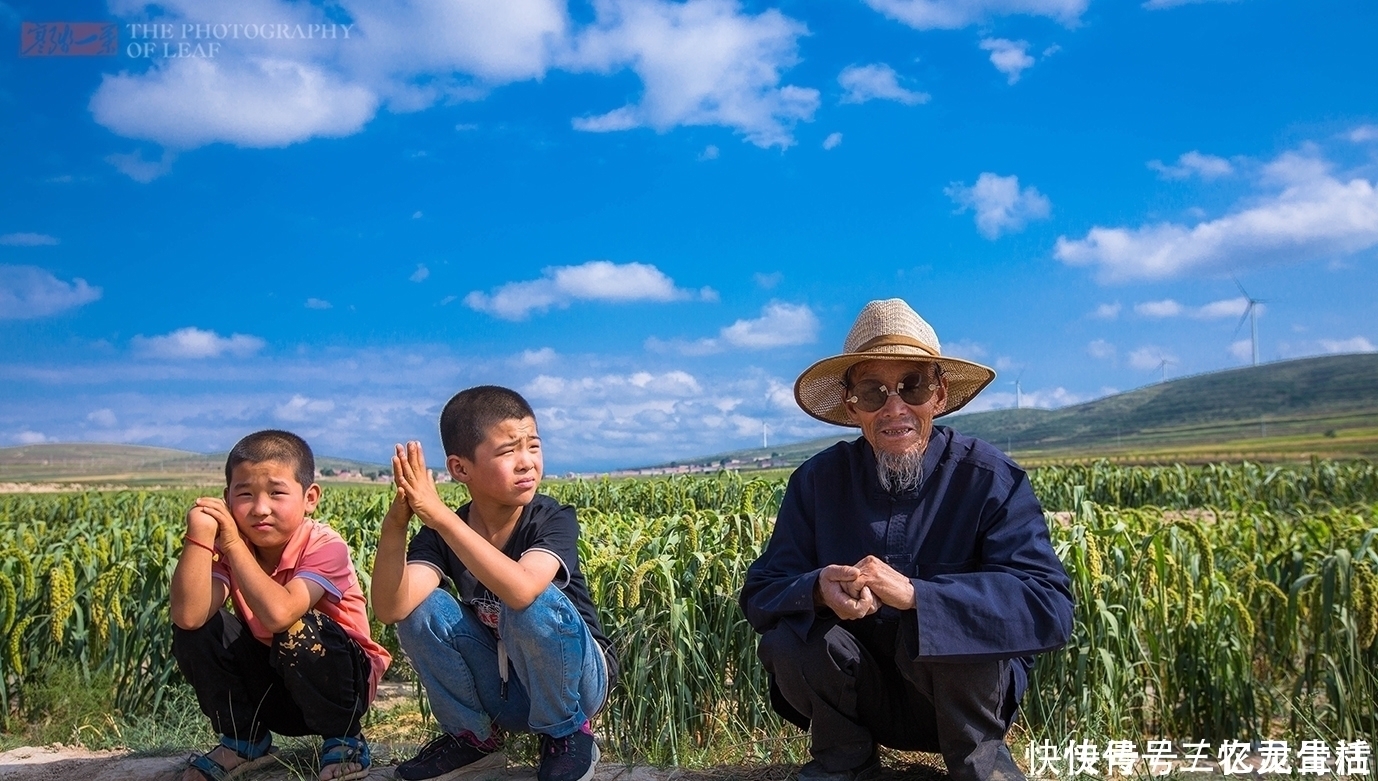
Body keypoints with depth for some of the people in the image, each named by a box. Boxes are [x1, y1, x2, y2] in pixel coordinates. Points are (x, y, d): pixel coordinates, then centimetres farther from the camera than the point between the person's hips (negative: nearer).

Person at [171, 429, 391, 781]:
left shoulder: (325, 547, -24)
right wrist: (200, 534, -34)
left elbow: (278, 614, -41)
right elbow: (189, 616, -29)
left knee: (300, 631, -34)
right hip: (270, 688, 4)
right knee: (194, 628, -15)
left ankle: (343, 738, -8)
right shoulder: (227, 549, -11)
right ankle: (245, 739, 5)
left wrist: (232, 542, -33)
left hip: (340, 681, -4)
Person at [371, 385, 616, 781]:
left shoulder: (554, 520, -21)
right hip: (502, 690, 4)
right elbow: (390, 609, -26)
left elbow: (520, 590, -43)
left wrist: (440, 515, -45)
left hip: (576, 682, -4)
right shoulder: (442, 534, -10)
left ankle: (567, 734, -7)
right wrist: (394, 525, -40)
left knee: (535, 605, -33)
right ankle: (473, 735, 3)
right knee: (421, 607, -17)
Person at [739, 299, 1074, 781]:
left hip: (968, 698, -2)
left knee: (957, 618, -32)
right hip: (861, 697, 3)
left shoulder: (991, 480, -15)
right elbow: (759, 595, -9)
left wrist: (912, 593, -39)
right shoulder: (817, 481, -8)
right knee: (785, 637, -25)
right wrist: (818, 590, -33)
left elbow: (1049, 608, -27)